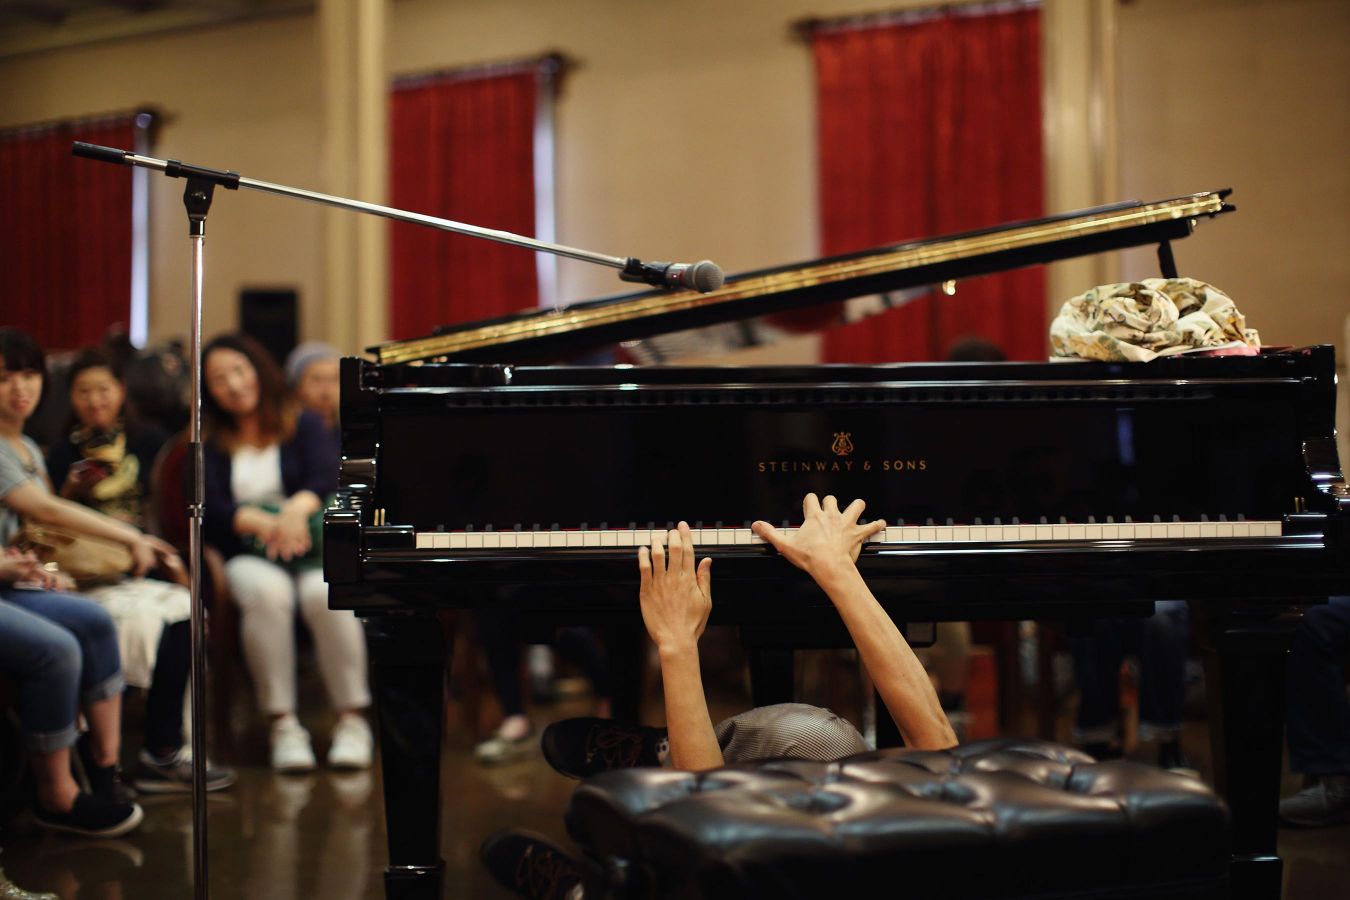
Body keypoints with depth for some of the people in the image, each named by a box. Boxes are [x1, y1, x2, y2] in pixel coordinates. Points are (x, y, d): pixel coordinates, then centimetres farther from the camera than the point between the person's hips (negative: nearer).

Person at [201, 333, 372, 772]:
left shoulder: (305, 426, 15)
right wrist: (264, 523, -21)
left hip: (315, 550, 0)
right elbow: (211, 511, -1)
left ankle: (353, 719, -25)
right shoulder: (210, 447, 17)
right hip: (249, 557, 0)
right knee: (267, 592, -36)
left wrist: (298, 507, -27)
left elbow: (329, 476, -4)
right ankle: (283, 724, -31)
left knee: (324, 594, -35)